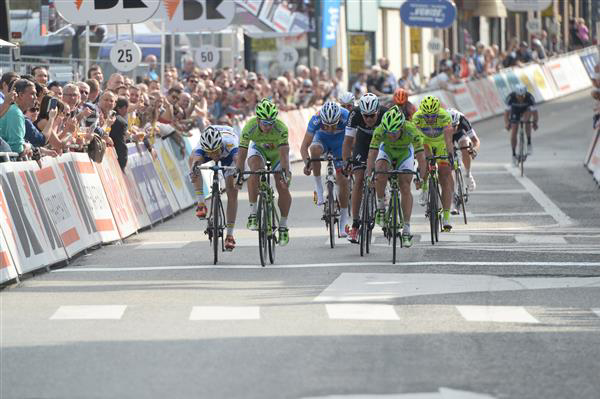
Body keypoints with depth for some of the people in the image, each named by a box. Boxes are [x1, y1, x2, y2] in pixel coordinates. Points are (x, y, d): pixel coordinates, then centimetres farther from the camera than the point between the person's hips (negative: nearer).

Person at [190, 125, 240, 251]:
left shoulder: (229, 142, -45)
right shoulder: (202, 146, -41)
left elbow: (238, 159, -60)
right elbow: (196, 159, -59)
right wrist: (194, 170, -81)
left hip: (228, 155, 0)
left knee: (232, 191, -9)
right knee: (192, 157, -34)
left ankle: (230, 235, 2)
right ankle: (201, 203, -28)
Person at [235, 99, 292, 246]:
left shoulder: (281, 128, -37)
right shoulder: (249, 128, -34)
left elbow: (284, 154, -43)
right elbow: (242, 153, -31)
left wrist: (285, 173, -54)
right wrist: (239, 174, -37)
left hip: (277, 152, 0)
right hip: (258, 148, 0)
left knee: (283, 187, -13)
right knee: (256, 170, -32)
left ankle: (283, 226, 5)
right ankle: (253, 213, -22)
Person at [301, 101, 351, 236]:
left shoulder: (346, 117, -36)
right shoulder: (316, 119, -34)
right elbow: (304, 146, -31)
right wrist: (307, 162, -48)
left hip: (340, 142, 0)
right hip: (322, 139, 0)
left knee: (343, 180, -8)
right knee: (315, 149, -37)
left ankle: (343, 224, 2)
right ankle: (319, 188, -22)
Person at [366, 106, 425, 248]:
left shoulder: (412, 131, -37)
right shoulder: (379, 131, -35)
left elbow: (421, 157, -34)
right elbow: (372, 155, -34)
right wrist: (369, 176, -44)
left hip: (405, 152, 0)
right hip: (386, 151, 0)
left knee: (405, 187, -10)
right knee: (381, 175, -29)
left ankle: (407, 230, -5)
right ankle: (381, 208, -9)